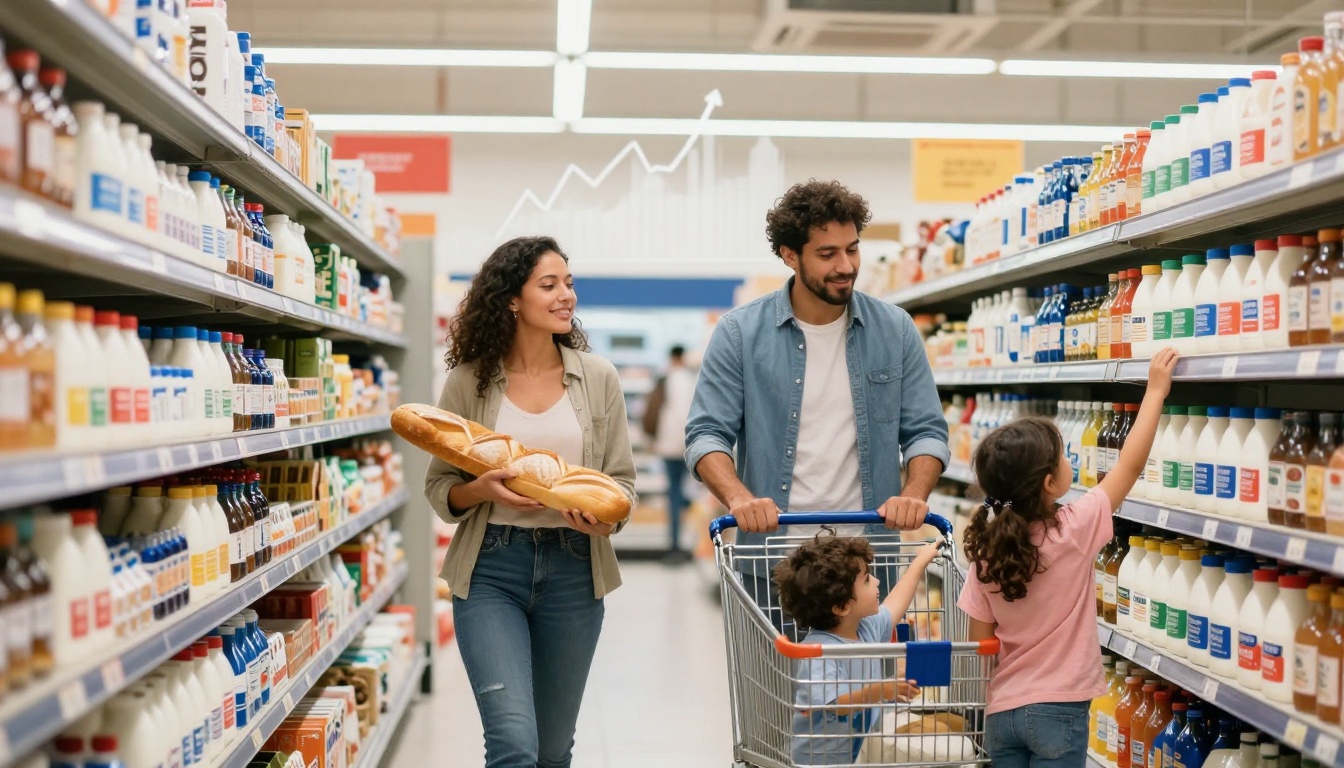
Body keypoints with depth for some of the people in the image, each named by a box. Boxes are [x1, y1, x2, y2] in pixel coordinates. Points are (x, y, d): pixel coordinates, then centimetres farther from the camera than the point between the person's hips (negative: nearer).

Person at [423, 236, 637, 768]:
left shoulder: (598, 378, 2)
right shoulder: (468, 381, -2)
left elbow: (622, 479, 5)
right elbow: (439, 487, 5)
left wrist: (604, 517, -16)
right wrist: (481, 490, -16)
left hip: (572, 569, 2)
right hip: (490, 569, -2)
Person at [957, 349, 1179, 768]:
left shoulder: (986, 551, -4)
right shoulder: (1074, 530, -15)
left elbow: (980, 646, 1)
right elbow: (1130, 465, -5)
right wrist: (1156, 391, 4)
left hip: (1002, 711, 4)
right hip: (1059, 711, -4)